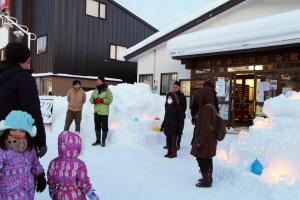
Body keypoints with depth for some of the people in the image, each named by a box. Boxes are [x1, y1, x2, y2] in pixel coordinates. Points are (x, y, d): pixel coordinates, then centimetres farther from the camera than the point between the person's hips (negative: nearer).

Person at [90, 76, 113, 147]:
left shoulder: (107, 90, -4)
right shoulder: (95, 91, 14)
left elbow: (110, 100, -13)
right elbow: (91, 99, 12)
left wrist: (101, 100, -22)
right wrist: (94, 100, -11)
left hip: (104, 112, -6)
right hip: (96, 111, 6)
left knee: (104, 127, 1)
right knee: (97, 127, 11)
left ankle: (103, 141, 11)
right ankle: (98, 140, 23)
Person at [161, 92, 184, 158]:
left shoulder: (177, 107, -9)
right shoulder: (167, 107, 9)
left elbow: (181, 118, -9)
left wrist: (179, 128, -12)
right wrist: (162, 126, 16)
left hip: (174, 128, -6)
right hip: (167, 127, 6)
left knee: (173, 140, -1)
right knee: (168, 140, 11)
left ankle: (174, 153, 12)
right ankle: (169, 152, 23)